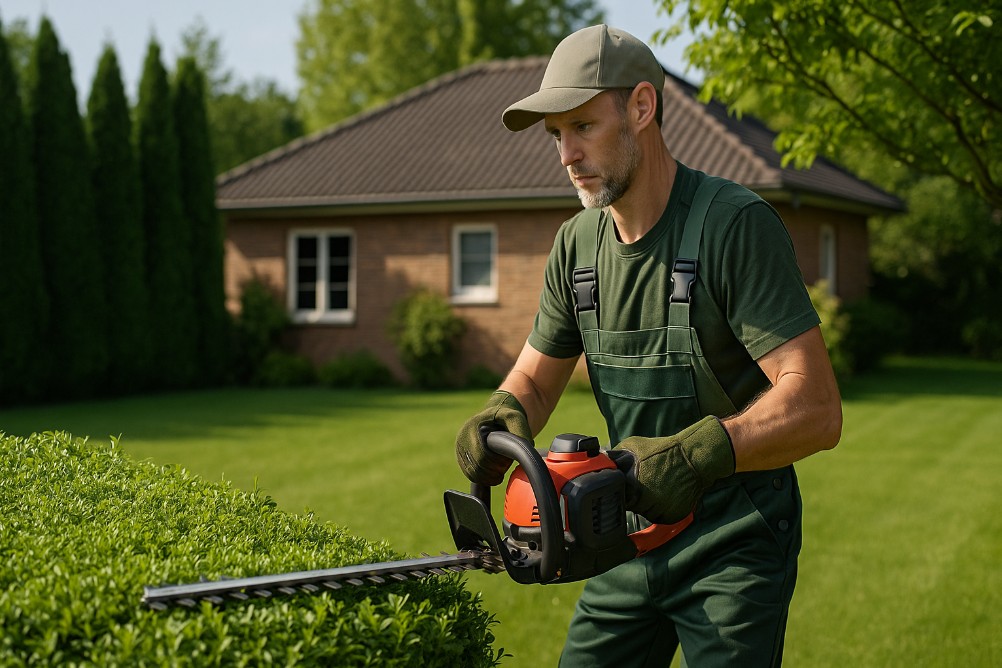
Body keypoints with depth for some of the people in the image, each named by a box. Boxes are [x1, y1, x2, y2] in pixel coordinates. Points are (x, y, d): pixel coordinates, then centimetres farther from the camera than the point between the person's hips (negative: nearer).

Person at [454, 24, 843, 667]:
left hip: (734, 547, -6)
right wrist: (502, 414, -12)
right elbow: (536, 378, 11)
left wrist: (696, 455, -37)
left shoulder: (736, 225, -19)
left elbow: (817, 409, -25)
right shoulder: (577, 245, 3)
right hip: (635, 538, 6)